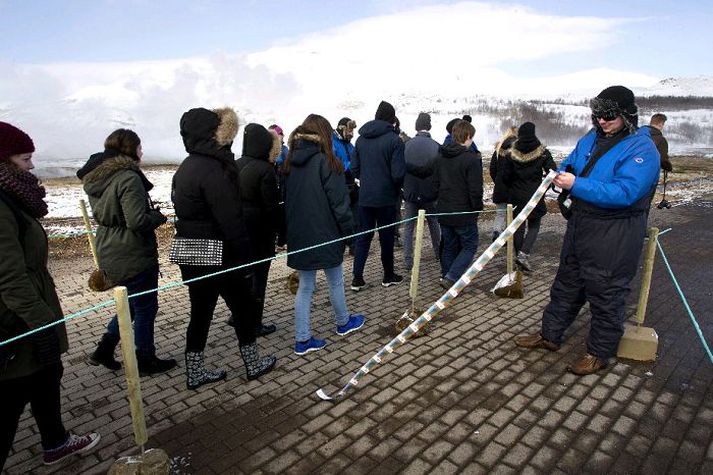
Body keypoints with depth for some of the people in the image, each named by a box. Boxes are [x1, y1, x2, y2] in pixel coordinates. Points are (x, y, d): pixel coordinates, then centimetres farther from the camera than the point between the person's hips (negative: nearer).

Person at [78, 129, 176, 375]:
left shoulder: (97, 178, 7)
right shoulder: (128, 178, -21)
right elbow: (138, 221, -27)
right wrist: (158, 216, -8)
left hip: (109, 254, 9)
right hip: (134, 256, -9)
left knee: (133, 302, 25)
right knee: (145, 308, 8)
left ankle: (105, 349, 28)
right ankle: (145, 361, 23)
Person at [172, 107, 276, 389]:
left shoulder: (185, 168, 11)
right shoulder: (212, 170, -19)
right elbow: (230, 220, -22)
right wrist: (246, 259, -15)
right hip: (217, 257, -8)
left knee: (200, 313, 16)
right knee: (244, 307, 10)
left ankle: (194, 373, 27)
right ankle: (253, 364, 25)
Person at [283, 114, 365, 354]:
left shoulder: (290, 163, 5)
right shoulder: (326, 163, -13)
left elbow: (287, 200, 10)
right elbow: (339, 201, -14)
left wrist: (288, 233, 15)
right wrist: (348, 230, -4)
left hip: (299, 236, 6)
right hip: (324, 234, -5)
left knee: (305, 287, 12)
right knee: (335, 281, 15)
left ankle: (302, 339, 15)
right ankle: (343, 322, 36)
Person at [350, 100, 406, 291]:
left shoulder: (361, 138, 5)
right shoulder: (394, 139, -12)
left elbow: (355, 168, 8)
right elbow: (398, 173, -16)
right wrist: (398, 186, 4)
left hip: (365, 196, 4)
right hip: (386, 197, -4)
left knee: (363, 237, 10)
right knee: (386, 237, 9)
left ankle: (357, 278, 9)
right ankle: (389, 276, 23)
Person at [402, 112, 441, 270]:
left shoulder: (407, 145, -6)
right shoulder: (436, 146, -8)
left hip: (411, 193, 0)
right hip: (430, 193, 0)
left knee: (409, 226, 7)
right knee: (434, 224, 18)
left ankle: (408, 260, 4)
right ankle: (438, 253, 32)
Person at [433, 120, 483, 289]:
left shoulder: (441, 156, 6)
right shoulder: (472, 159, -16)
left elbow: (436, 182, 12)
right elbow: (475, 189, -17)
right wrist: (477, 208, -3)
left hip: (444, 211, 7)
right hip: (464, 213, -6)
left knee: (449, 246, 18)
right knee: (470, 246, 8)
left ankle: (446, 277, 24)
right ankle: (451, 278, -4)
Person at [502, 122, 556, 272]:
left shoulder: (512, 154, -5)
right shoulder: (542, 152, -6)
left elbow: (506, 177, -2)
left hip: (516, 197, 1)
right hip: (535, 197, -1)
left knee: (518, 227, 12)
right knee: (534, 226, 10)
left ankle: (519, 255, 20)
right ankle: (524, 254, -8)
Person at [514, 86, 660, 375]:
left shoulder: (642, 149, -15)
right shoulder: (591, 139, 8)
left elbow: (624, 192, -27)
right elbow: (570, 164, 17)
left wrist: (576, 185, -31)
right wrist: (561, 176, -8)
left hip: (615, 236, -7)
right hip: (580, 224, 7)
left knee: (605, 295, 6)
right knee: (567, 284, 17)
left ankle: (599, 353, 23)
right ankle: (550, 335, 33)